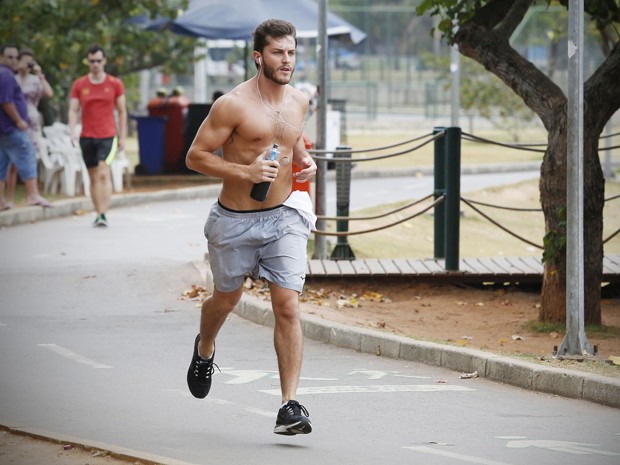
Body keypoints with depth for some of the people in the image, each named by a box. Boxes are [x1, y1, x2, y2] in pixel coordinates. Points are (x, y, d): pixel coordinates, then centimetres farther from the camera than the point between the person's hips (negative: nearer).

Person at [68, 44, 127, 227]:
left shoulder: (115, 84, 3)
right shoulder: (79, 85, 5)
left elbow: (122, 111, 8)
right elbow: (73, 110, 3)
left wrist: (122, 137, 4)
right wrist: (73, 131, -13)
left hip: (108, 136, -2)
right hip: (87, 137, 2)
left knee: (104, 173, -17)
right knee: (93, 177, 6)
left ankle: (103, 214, -22)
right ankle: (99, 214, 12)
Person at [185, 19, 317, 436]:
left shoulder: (299, 101, 4)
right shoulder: (233, 105, -15)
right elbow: (195, 156, -12)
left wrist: (305, 159, 4)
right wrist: (245, 172, -23)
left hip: (283, 218, 3)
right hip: (236, 221, -3)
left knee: (288, 307, -11)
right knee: (226, 299, 18)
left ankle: (290, 407, -12)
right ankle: (205, 349, 54)